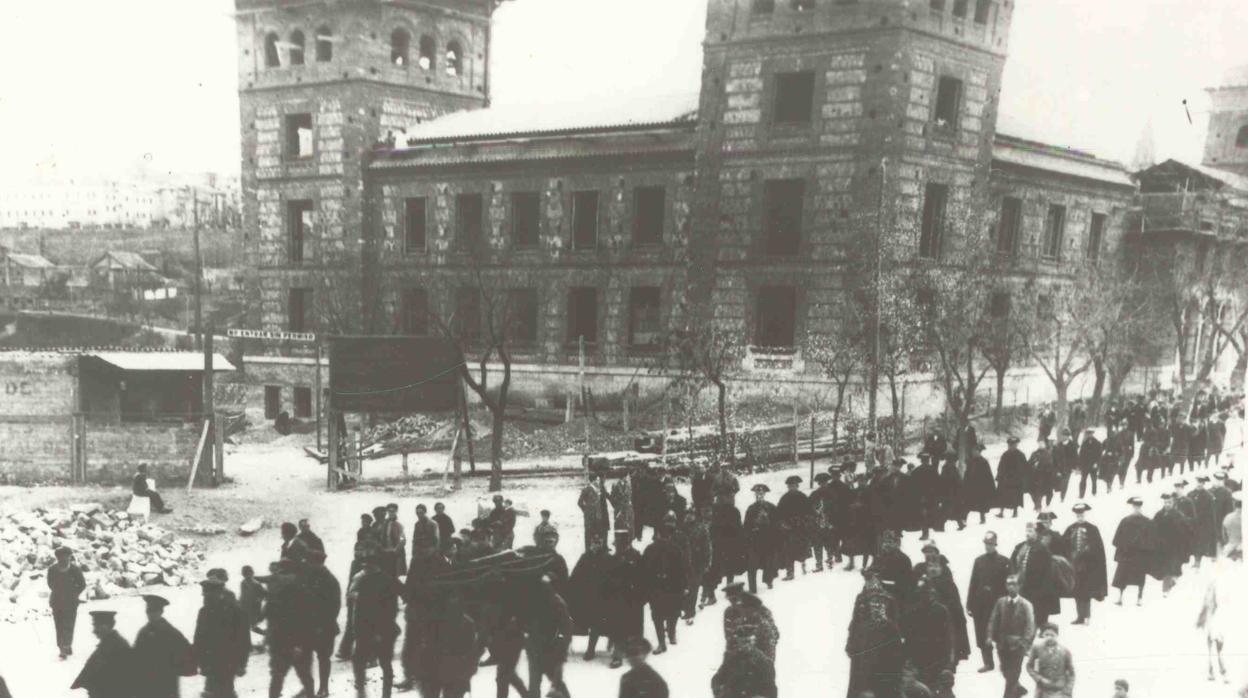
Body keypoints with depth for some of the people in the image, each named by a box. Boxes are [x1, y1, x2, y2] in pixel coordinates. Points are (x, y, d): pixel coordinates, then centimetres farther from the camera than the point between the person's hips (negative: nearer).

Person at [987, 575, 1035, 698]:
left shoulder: (1025, 604, -10)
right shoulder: (1000, 602, 0)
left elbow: (1030, 626, -14)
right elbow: (993, 620, 4)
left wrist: (1024, 643, -23)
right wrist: (991, 636, -7)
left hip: (1017, 644, -4)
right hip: (1002, 643, 4)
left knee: (1013, 673, 0)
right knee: (1005, 671, 15)